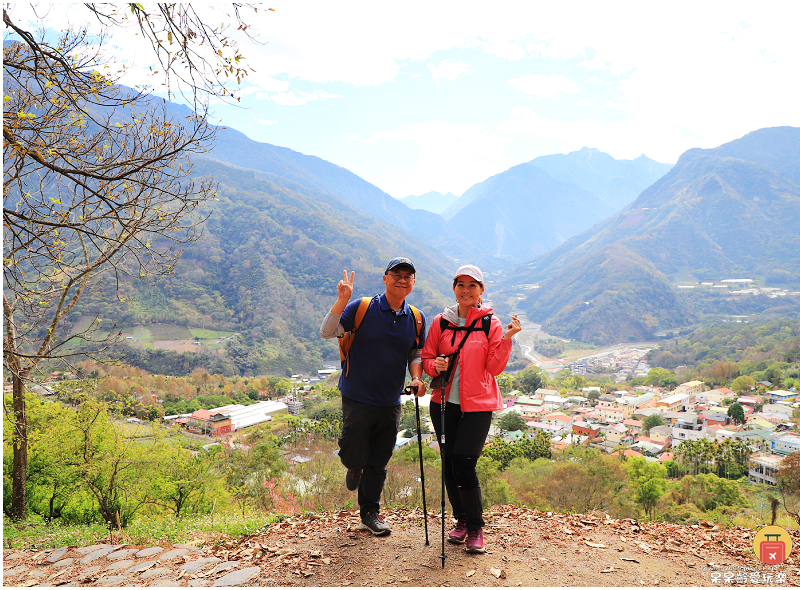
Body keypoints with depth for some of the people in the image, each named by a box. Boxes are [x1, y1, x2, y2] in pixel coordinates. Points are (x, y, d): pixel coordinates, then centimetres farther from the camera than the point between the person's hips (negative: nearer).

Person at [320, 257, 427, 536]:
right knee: (354, 456, 0)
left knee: (378, 463, 13)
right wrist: (342, 300, -25)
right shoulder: (362, 308, -8)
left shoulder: (416, 319, 5)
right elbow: (327, 332, -13)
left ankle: (370, 512, 33)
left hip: (390, 403, 4)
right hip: (358, 398, -3)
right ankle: (354, 468, 38)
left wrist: (416, 378, -4)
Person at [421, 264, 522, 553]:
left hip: (477, 405, -3)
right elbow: (426, 358, 11)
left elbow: (495, 368, -4)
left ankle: (475, 528, 12)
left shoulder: (491, 324, -1)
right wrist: (435, 365, -10)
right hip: (444, 402, 3)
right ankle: (461, 520, 29)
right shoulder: (441, 322, 5)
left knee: (464, 465, -9)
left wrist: (506, 339, -15)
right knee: (450, 464, 7)